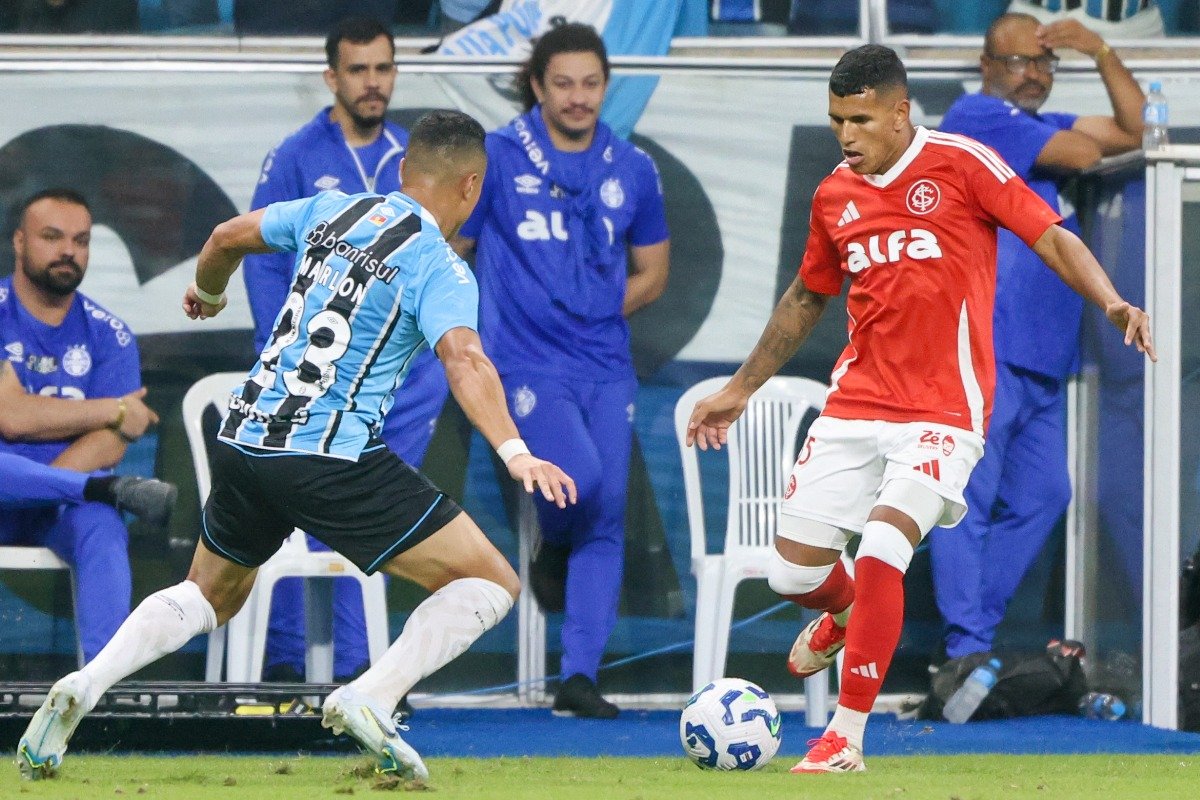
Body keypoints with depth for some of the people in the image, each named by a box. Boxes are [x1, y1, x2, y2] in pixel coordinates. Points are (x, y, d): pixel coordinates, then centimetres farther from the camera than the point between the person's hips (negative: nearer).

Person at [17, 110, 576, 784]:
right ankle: (371, 701, -20)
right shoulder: (440, 267, -5)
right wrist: (515, 453, -34)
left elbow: (229, 235, 27)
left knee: (210, 597, 28)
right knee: (490, 582, -1)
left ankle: (85, 686, 3)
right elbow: (463, 360, -23)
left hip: (243, 442, 7)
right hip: (335, 457, -7)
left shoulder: (332, 211, 14)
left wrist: (207, 293, 48)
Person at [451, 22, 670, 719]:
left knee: (607, 520, -2)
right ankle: (553, 546, 10)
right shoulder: (495, 160, -2)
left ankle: (580, 677, 3)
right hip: (529, 366, -4)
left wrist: (595, 315, 5)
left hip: (607, 367, 4)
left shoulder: (633, 170, 8)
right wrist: (481, 332, -1)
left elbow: (651, 273, 18)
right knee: (579, 478, -26)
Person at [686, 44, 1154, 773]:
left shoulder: (962, 164, -6)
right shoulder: (835, 197, 10)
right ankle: (846, 617, 42)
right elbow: (807, 299, 24)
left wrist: (1113, 303, -26)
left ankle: (848, 740, -13)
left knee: (880, 555, -23)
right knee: (793, 572, 3)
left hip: (942, 413, -5)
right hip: (855, 406, 5)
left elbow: (1052, 237, -8)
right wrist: (741, 390, 28)